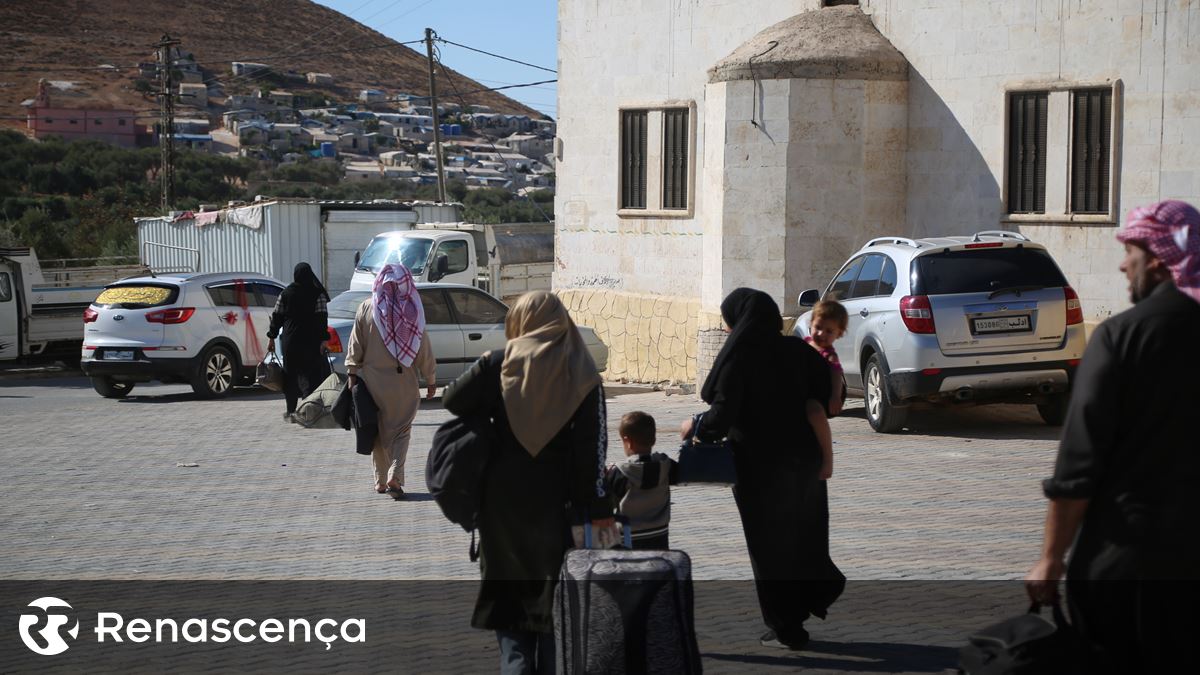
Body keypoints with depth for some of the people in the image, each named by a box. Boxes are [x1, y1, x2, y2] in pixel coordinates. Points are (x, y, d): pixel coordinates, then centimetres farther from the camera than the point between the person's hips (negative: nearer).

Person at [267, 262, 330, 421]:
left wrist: (271, 337, 13)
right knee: (310, 374, -2)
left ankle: (291, 412, 15)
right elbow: (322, 317, -9)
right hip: (310, 341, -3)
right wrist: (323, 339, -10)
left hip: (289, 340, 3)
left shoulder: (286, 293, 4)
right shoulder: (317, 293, -3)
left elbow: (276, 316, 7)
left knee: (290, 376, 12)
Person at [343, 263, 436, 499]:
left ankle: (381, 480, 18)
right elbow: (424, 349, -2)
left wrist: (352, 374, 3)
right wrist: (431, 380, 6)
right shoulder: (412, 311, -7)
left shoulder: (367, 309, -5)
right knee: (401, 431, 7)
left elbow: (356, 345, -4)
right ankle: (395, 477, -10)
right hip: (404, 383, -1)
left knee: (378, 431, 14)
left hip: (373, 381, 1)